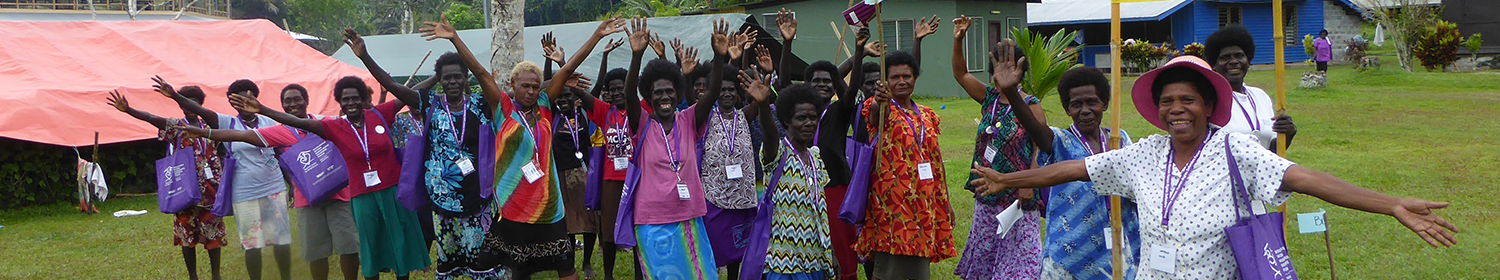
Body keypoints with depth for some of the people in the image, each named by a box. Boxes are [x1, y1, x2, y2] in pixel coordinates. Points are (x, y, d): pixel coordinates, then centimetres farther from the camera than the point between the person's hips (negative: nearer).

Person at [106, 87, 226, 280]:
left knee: (213, 231, 2)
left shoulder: (207, 128, 10)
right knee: (187, 232, 2)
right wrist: (127, 110, -32)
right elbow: (152, 119, -16)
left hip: (208, 188, 2)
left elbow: (216, 158, 14)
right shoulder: (176, 126, 0)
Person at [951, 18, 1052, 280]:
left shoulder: (1029, 105, -9)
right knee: (984, 258, 11)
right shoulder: (989, 97, 8)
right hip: (987, 197, 6)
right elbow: (961, 74, 16)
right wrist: (958, 41, 3)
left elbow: (1042, 145, -14)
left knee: (1019, 258, -5)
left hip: (1017, 197, -6)